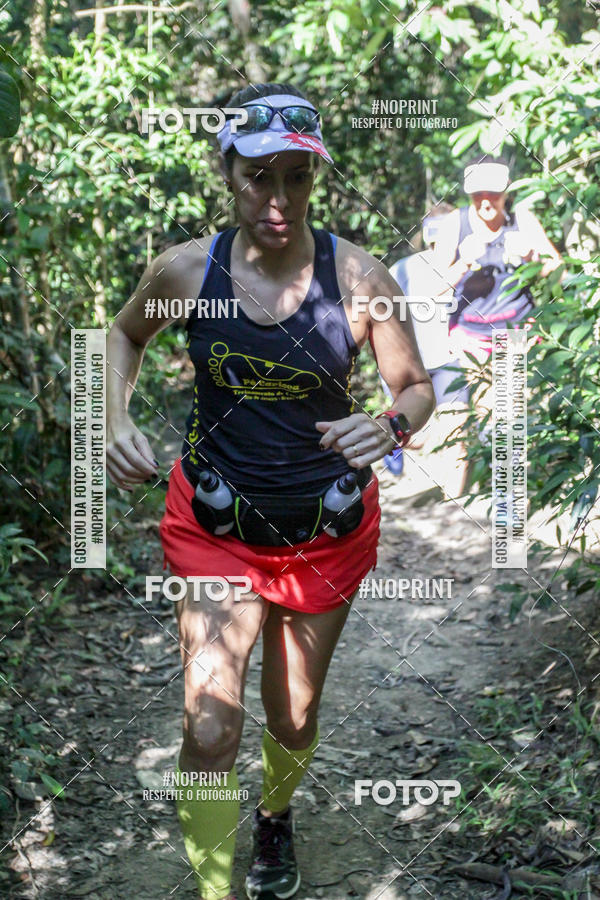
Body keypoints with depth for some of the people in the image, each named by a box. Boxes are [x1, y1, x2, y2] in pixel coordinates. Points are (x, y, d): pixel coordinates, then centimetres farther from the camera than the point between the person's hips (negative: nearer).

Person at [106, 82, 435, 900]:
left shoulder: (358, 278, -15)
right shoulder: (185, 270, -12)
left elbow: (417, 387, -4)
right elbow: (126, 333, 9)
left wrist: (390, 426, -28)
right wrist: (117, 419, -8)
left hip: (328, 531, 1)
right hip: (216, 525, 0)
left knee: (295, 719, 18)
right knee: (210, 726, -14)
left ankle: (276, 818, 52)